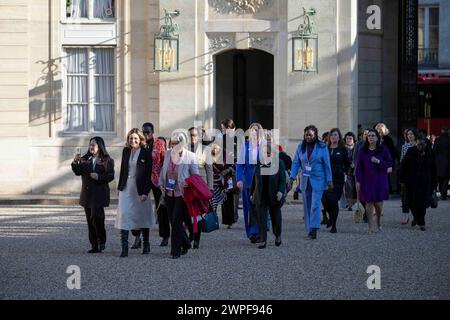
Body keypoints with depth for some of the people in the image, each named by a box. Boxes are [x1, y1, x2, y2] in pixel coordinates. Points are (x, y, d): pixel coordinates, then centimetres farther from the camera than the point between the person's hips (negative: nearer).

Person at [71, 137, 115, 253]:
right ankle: (94, 245, 11)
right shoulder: (85, 159, 13)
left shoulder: (107, 160, -2)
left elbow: (110, 176, -7)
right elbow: (78, 172, 6)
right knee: (90, 220, 6)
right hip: (87, 193, 6)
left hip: (99, 194, -6)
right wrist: (75, 163, -11)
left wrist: (99, 177, -20)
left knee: (96, 217, -16)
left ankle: (102, 241, 4)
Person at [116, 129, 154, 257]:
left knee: (142, 217, 10)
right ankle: (124, 248, -11)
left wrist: (145, 192, -14)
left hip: (140, 189, -3)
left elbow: (148, 174, -9)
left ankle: (146, 245, 27)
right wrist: (120, 187, 10)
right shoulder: (126, 151, 7)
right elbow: (122, 170, 13)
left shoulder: (146, 153, -7)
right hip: (126, 188, 3)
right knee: (123, 215, -9)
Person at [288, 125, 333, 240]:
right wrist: (292, 178, -2)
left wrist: (329, 181, -2)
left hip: (318, 180, -4)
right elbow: (296, 163, 7)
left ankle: (314, 230, -18)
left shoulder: (322, 147, -3)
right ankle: (309, 230, 15)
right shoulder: (301, 147, 6)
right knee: (307, 206, 7)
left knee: (315, 205, -13)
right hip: (305, 180, 4)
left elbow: (327, 165, 0)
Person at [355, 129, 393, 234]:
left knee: (378, 203, -1)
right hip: (367, 181, 0)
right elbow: (359, 166, 1)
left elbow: (390, 163, 1)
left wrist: (379, 162, -15)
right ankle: (370, 227, 5)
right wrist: (358, 181, -5)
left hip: (380, 180, 0)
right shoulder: (362, 151, 4)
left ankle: (379, 221, 29)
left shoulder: (383, 149, 3)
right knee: (369, 203, -2)